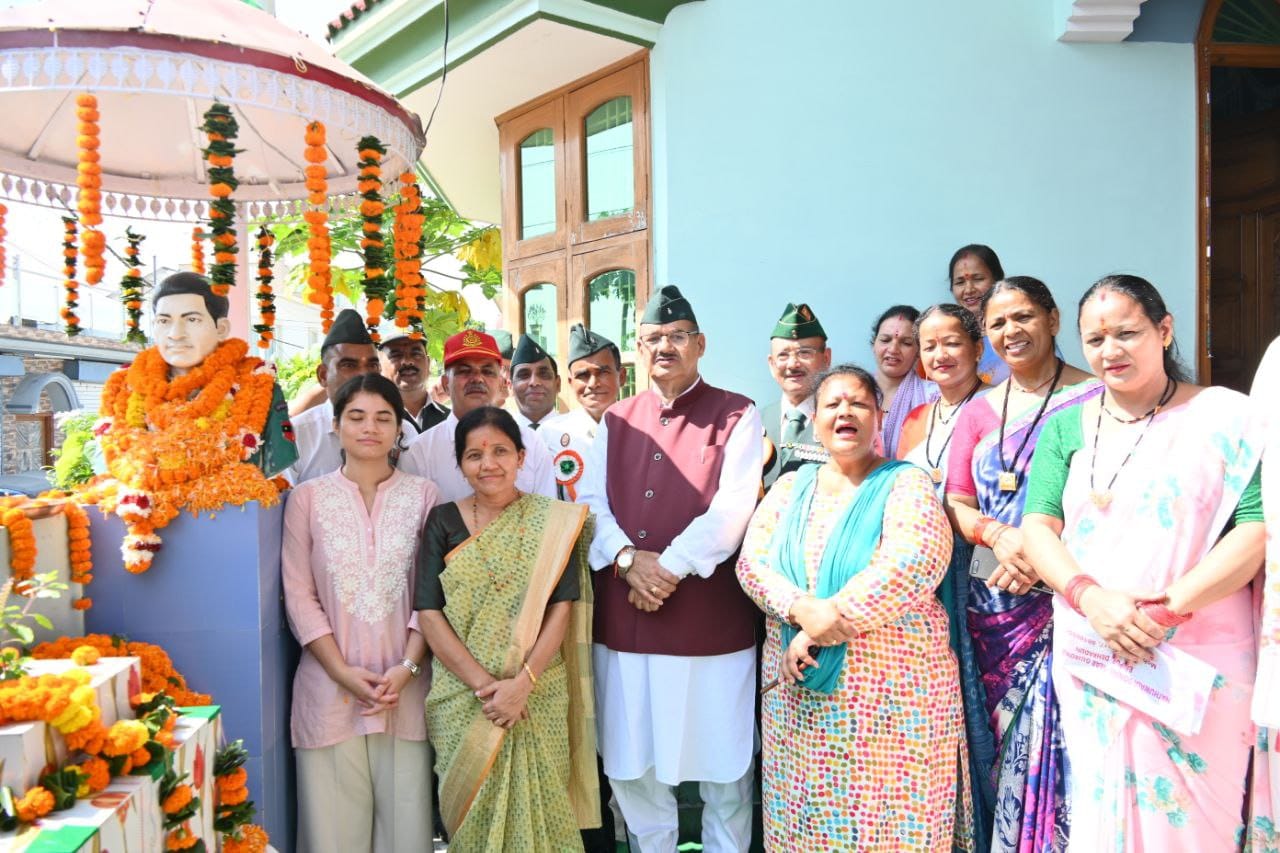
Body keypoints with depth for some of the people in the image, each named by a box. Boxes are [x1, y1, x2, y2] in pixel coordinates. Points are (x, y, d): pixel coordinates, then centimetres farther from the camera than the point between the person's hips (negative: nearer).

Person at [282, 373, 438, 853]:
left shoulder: (423, 495, 6)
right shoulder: (308, 498, 5)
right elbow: (299, 595, 1)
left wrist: (407, 668, -9)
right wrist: (344, 673, -9)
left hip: (405, 685, 0)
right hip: (329, 686, 0)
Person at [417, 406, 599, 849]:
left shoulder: (553, 520, 2)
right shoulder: (443, 521, 4)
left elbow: (561, 608, -4)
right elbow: (429, 613, -3)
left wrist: (522, 682, -16)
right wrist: (483, 683, -13)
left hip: (537, 695, -1)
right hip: (461, 695, 1)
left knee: (536, 806, 4)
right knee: (472, 811, 7)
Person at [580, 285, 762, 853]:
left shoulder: (736, 415, 0)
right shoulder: (615, 422, 13)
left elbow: (732, 508, -11)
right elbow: (590, 503, 5)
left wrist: (670, 567, -16)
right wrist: (628, 559, -12)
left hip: (710, 619, -4)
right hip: (623, 621, 4)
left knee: (721, 764, 7)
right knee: (631, 763, 12)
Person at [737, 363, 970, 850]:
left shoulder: (906, 484, -3)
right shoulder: (790, 488, 10)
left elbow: (914, 563, -19)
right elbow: (753, 561, 0)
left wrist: (822, 629, -20)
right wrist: (802, 609, -21)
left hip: (889, 687, -4)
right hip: (799, 691, 4)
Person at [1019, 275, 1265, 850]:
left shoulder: (1226, 416, 0)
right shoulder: (1066, 428, 8)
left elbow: (1257, 528, -8)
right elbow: (1038, 527, 1)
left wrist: (1171, 607, -18)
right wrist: (1090, 596, -17)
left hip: (1200, 660, -2)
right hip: (1087, 654, 3)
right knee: (1100, 804, 9)